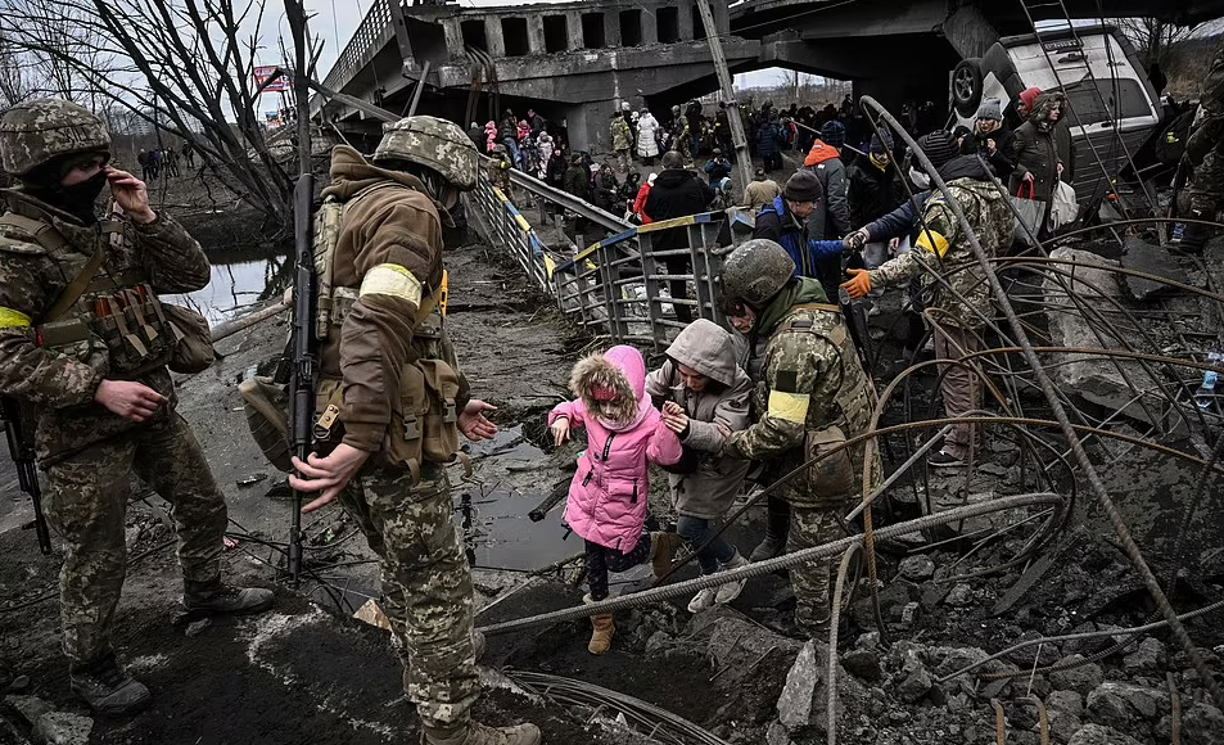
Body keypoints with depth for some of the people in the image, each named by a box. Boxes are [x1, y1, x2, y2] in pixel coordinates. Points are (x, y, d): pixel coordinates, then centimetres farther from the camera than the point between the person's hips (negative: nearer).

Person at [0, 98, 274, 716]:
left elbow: (192, 275, 4)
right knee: (97, 558, 7)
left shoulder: (110, 227, 6)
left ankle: (203, 589, 47)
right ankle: (88, 665, 29)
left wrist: (147, 218, -9)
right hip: (82, 431, -7)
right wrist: (99, 388, -25)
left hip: (151, 406, 7)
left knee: (203, 504, 21)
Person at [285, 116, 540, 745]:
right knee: (438, 586, 4)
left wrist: (456, 399, 32)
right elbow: (380, 326, -28)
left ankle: (426, 688, 44)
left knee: (404, 571, 25)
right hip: (387, 438, -10)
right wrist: (361, 440, -34)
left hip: (342, 427, 10)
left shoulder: (360, 208, 21)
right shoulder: (409, 210, -12)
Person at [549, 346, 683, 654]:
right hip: (589, 495, 4)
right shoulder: (591, 410, -13)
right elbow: (571, 409, 7)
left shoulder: (649, 421, -25)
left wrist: (669, 429, -54)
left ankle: (659, 543, 40)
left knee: (618, 560, 9)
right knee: (594, 559, 17)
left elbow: (666, 457, -36)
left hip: (623, 503, -4)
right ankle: (602, 622, 38)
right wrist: (562, 418, -16)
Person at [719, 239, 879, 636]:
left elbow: (782, 428, -28)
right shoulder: (816, 311, 3)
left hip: (818, 475, -10)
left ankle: (815, 630, 29)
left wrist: (734, 443, -14)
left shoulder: (795, 343, -30)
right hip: (848, 460, 10)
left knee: (810, 555, 10)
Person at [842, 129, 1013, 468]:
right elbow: (1005, 239, 17)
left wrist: (874, 277, -35)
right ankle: (973, 428, 39)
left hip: (953, 302, -10)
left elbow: (923, 258, -31)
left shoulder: (947, 201, -24)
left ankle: (960, 446, 12)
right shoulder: (990, 189, 7)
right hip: (981, 296, 10)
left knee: (955, 373, 1)